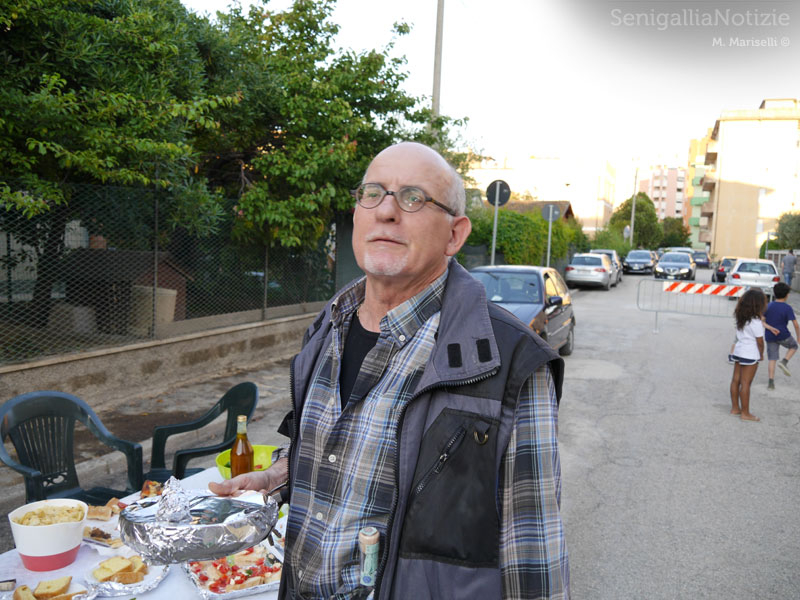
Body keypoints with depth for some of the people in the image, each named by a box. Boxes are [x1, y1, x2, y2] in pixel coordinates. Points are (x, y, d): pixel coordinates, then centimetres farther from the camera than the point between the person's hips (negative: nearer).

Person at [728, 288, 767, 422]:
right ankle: (745, 413, 6)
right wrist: (761, 355, 2)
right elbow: (760, 341, -12)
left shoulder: (740, 318, 2)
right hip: (750, 355, -7)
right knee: (745, 383, -1)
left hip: (738, 351, 8)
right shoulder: (756, 322, -19)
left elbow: (739, 336, 3)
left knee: (736, 380, 13)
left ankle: (735, 408, 25)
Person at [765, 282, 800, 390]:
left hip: (770, 337, 3)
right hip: (783, 336, -3)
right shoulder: (787, 307, -12)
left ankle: (771, 382, 2)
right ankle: (784, 361, 3)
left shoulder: (769, 306, 1)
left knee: (772, 359, 7)